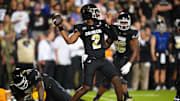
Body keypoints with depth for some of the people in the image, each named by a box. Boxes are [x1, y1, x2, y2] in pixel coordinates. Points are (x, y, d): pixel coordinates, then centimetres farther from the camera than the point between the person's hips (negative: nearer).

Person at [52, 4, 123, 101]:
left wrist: (109, 24, -3)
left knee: (116, 80, -6)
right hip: (90, 61, -4)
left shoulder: (101, 24, 6)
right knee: (86, 87, -7)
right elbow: (69, 41, -10)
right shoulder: (81, 28, -4)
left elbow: (112, 37, 13)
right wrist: (60, 28, -15)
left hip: (102, 59, 4)